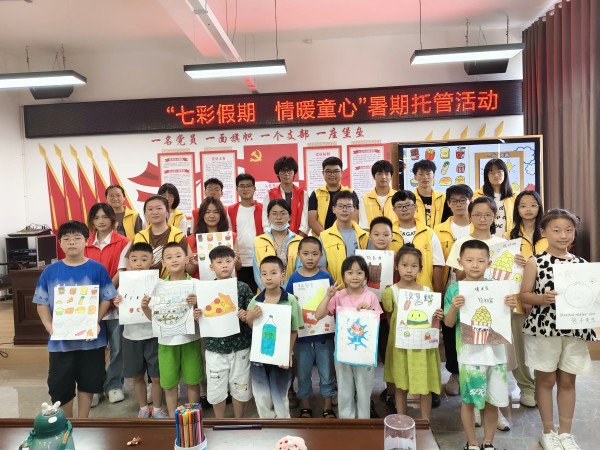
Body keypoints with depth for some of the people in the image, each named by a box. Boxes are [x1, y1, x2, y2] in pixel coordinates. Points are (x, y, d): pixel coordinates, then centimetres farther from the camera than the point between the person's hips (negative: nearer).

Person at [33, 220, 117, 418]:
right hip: (60, 339, 1)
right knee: (59, 386, 9)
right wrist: (49, 325, -12)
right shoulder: (50, 271, -1)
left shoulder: (97, 269, -6)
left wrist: (96, 321, -17)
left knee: (88, 382, 13)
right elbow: (42, 303, 3)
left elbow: (106, 299, -4)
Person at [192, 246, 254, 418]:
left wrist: (246, 317, -21)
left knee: (240, 387, 12)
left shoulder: (243, 288, -5)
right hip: (215, 348, 1)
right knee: (216, 389, 11)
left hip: (239, 347, 0)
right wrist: (196, 317, -19)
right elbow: (202, 319, 3)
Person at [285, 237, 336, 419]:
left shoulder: (326, 277, -6)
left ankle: (328, 407, 31)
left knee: (327, 371, 12)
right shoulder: (294, 278, -5)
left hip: (324, 333, 0)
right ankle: (305, 407, 34)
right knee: (303, 372, 14)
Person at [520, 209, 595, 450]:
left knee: (568, 381, 14)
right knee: (546, 379, 9)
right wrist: (542, 298, -22)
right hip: (544, 328, -3)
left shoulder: (581, 263, 4)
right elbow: (524, 295, -5)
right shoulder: (535, 262, -6)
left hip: (574, 329, 3)